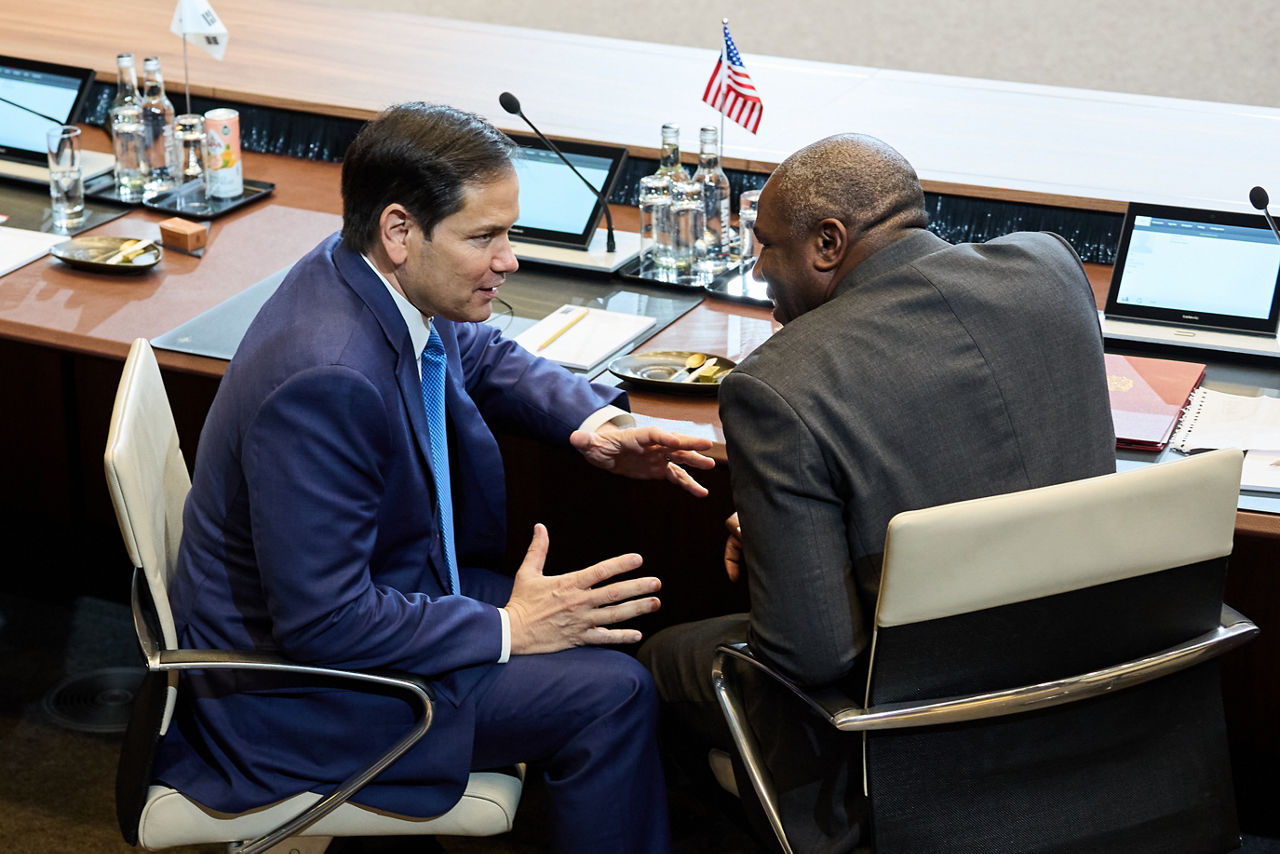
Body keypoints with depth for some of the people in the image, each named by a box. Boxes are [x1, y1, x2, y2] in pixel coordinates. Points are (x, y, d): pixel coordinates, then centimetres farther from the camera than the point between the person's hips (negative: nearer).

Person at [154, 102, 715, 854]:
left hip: (372, 588, 10)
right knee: (610, 694, -14)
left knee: (604, 617, 11)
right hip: (293, 686, -10)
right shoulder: (325, 381, -34)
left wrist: (592, 422, -1)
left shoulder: (389, 285, -5)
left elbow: (483, 357, 17)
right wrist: (504, 629, -21)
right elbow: (321, 622, -31)